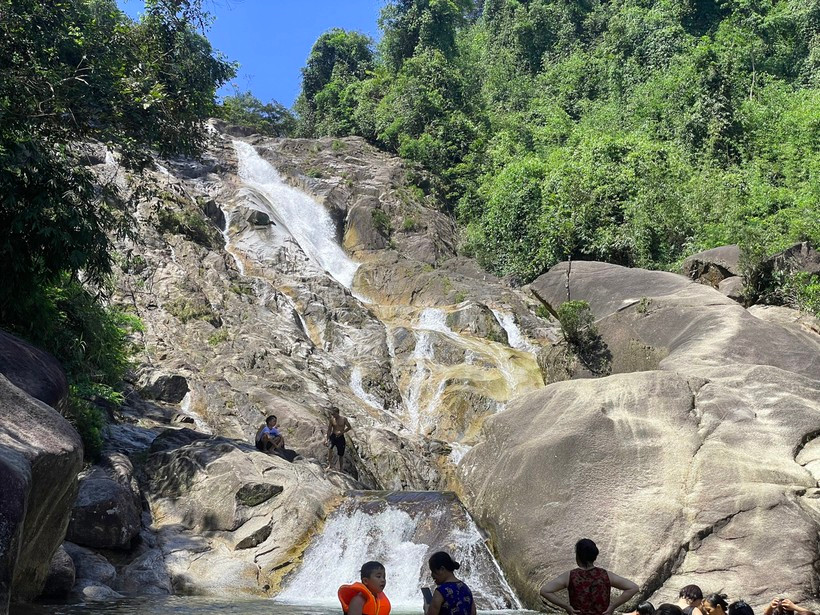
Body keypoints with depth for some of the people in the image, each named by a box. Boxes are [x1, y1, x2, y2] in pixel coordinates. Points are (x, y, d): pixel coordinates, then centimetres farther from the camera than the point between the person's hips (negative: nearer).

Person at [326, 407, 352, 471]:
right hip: (333, 436, 0)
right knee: (330, 447, -29)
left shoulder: (343, 419, -7)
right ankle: (330, 464, -18)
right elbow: (329, 430, 0)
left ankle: (340, 468, 26)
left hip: (341, 437, 0)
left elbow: (349, 427, -1)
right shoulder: (331, 420, -4)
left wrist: (342, 432, -13)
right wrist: (328, 439, -6)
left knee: (341, 454, 7)